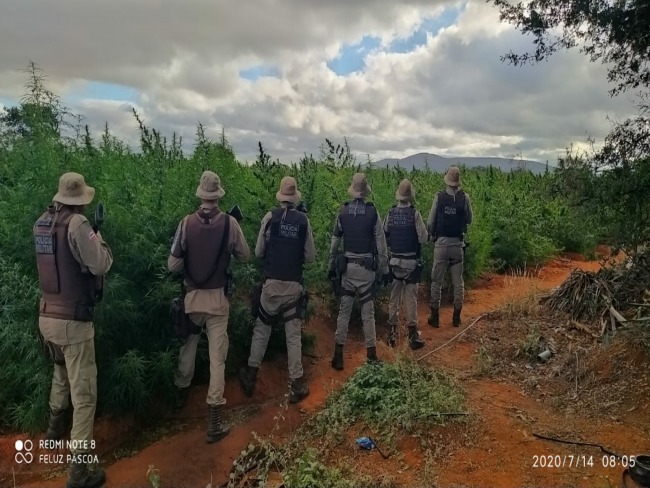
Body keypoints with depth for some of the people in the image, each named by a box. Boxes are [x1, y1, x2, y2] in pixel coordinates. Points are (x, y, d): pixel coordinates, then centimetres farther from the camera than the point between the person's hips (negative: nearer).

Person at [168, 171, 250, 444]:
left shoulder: (186, 223, -9)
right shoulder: (229, 222, -10)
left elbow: (173, 265, -6)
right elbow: (244, 256, 2)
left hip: (192, 297, 2)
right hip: (218, 298, -1)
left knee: (187, 347, 24)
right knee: (217, 355, 4)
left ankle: (181, 394, 47)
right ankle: (215, 423, 7)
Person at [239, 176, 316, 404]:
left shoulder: (270, 217, -6)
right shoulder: (304, 220, -3)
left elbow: (258, 252, 1)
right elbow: (310, 257, 2)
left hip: (271, 283, 0)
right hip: (294, 285, 1)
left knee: (261, 329, 15)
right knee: (294, 335, 9)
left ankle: (250, 376, 23)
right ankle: (296, 384, 14)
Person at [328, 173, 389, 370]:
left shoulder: (343, 211, -1)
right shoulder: (373, 212, -6)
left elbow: (334, 241, 4)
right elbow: (381, 244, -4)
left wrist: (331, 266, 13)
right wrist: (385, 269, 4)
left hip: (347, 266, 1)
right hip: (367, 267, -1)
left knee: (344, 311, 8)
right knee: (368, 312, 7)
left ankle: (338, 355, 10)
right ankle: (371, 355, 13)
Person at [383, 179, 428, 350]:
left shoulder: (390, 213, -2)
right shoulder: (415, 213, -12)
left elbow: (384, 237, 4)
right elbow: (424, 238, -12)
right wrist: (425, 235, 9)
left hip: (395, 261, 3)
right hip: (411, 262, -3)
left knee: (394, 297, 12)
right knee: (411, 298, 3)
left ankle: (392, 334, 18)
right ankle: (413, 334, 9)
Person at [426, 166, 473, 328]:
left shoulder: (439, 197, -8)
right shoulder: (465, 198, -4)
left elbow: (430, 222, -4)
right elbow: (469, 220, 8)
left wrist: (432, 234, 14)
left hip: (441, 243, -1)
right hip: (458, 244, 1)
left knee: (436, 280, 9)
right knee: (458, 281, 11)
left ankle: (435, 317, 13)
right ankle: (456, 317, 17)